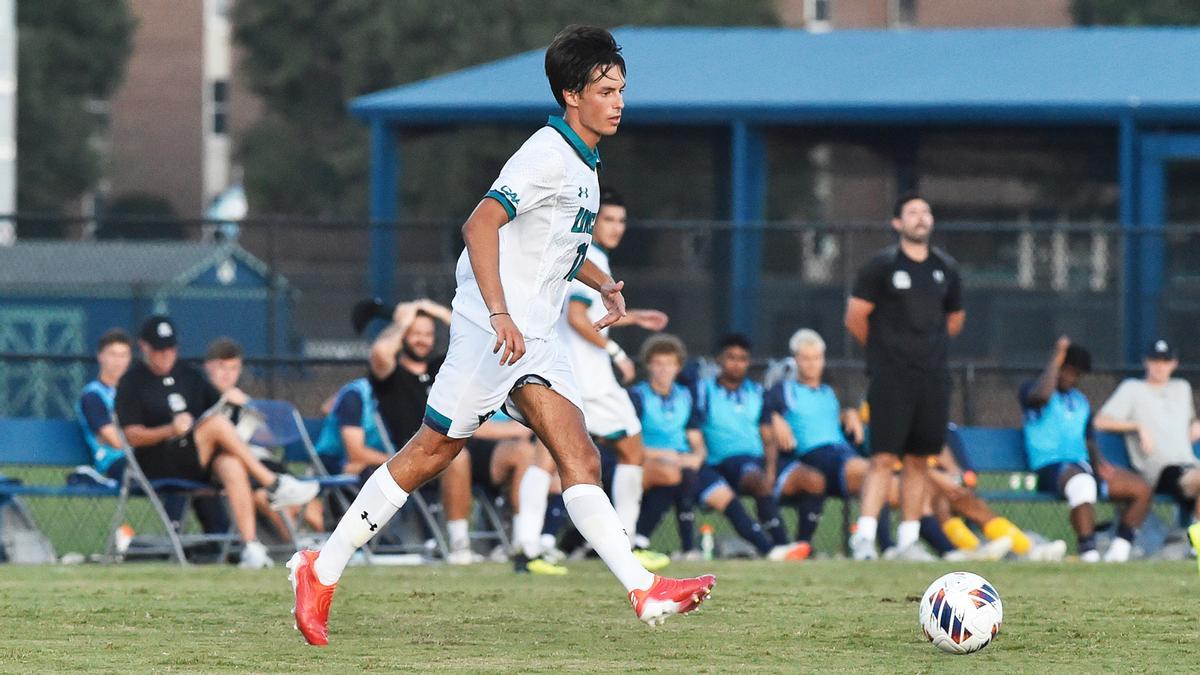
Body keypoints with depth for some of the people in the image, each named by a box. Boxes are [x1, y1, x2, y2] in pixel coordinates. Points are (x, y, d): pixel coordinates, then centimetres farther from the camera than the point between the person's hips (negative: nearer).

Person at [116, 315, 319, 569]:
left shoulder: (187, 375, 21)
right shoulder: (132, 383, 3)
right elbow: (133, 436, -6)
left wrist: (231, 400, -4)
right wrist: (171, 430, -23)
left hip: (202, 464, 5)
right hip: (158, 466, -5)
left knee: (232, 464, -32)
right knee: (217, 422, -28)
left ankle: (251, 546, -42)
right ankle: (275, 485, -25)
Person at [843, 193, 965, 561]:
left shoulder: (945, 268, 12)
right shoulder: (882, 265, -3)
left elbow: (955, 319, 25)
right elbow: (855, 317, 0)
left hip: (933, 376, 5)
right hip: (891, 377, -5)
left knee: (919, 460, 6)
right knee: (884, 457, -13)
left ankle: (908, 541, 11)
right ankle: (864, 537, -15)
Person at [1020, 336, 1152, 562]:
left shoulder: (1081, 401, 25)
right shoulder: (1031, 389, 4)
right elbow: (1042, 395, -23)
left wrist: (1099, 465, 4)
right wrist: (1056, 360, -11)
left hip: (1084, 467, 8)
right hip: (1049, 468, -8)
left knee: (1141, 489, -7)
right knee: (1082, 482, -41)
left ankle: (1119, 551, -9)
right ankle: (1088, 553, -43)